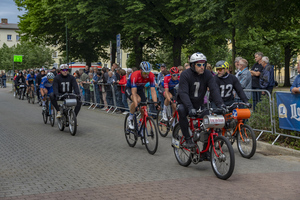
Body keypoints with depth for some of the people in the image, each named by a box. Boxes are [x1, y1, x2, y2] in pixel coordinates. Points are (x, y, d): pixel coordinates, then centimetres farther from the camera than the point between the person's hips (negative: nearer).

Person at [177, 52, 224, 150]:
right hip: (186, 104, -4)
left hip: (199, 105, 4)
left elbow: (214, 89, -16)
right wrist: (190, 108, -41)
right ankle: (188, 139, -29)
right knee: (181, 110, -36)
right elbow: (183, 93, -26)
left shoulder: (207, 74, -6)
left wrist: (220, 103, -33)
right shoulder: (185, 74, -17)